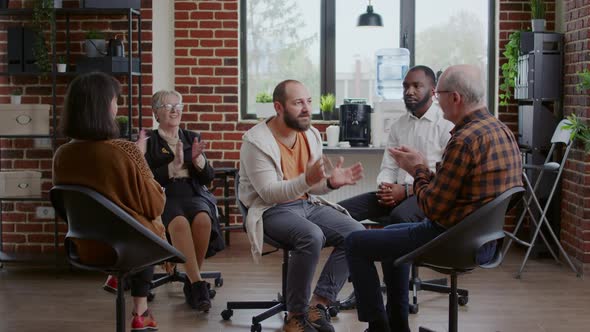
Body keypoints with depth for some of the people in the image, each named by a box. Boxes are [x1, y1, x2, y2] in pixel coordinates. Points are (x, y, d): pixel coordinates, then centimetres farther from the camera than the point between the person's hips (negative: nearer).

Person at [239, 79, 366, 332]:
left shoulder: (311, 135, 7)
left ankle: (318, 305, -13)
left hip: (308, 204, 7)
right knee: (312, 236, -35)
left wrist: (331, 181, -12)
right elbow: (269, 193, -20)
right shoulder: (256, 141, -13)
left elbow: (313, 186, 11)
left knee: (356, 233, -16)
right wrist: (306, 180, -35)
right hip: (271, 210, -7)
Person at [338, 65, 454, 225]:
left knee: (400, 216, -39)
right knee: (341, 210, -13)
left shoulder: (446, 123, -4)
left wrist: (407, 190, -18)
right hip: (397, 193, 6)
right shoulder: (398, 125, 17)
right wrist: (385, 189, -8)